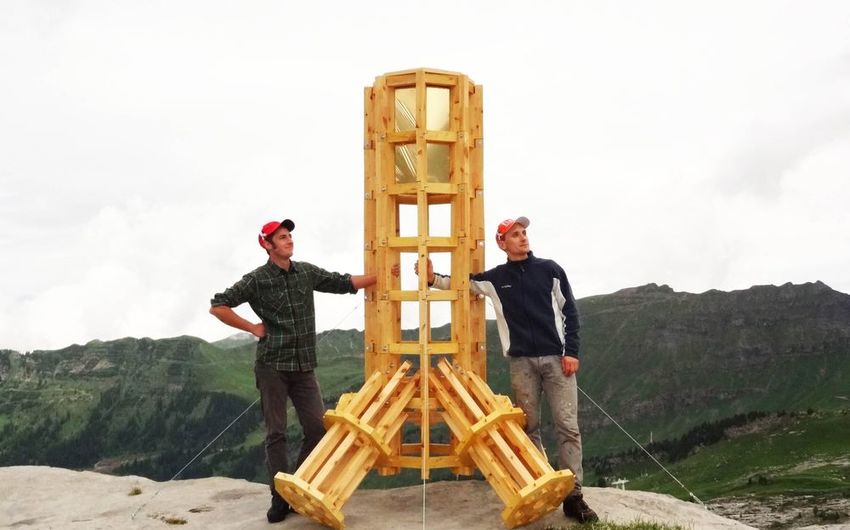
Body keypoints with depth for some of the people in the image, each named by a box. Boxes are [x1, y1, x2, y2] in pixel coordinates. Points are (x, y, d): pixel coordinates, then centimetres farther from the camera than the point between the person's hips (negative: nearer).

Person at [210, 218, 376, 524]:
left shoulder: (307, 272, 8)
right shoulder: (257, 280, -5)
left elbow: (345, 284, 14)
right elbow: (217, 306, -5)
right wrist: (252, 328, -5)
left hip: (303, 366, 4)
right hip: (272, 366, -4)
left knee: (318, 428, 1)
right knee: (276, 433, 0)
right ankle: (280, 498, 8)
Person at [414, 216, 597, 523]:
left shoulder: (550, 270, 4)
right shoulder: (495, 278, 7)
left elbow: (569, 312, 4)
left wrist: (571, 352, -3)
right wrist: (433, 279, -6)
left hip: (556, 357, -1)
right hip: (521, 361, 1)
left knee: (567, 426, -5)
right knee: (529, 426, 5)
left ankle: (573, 496, -2)